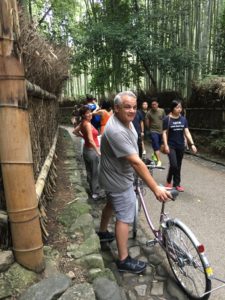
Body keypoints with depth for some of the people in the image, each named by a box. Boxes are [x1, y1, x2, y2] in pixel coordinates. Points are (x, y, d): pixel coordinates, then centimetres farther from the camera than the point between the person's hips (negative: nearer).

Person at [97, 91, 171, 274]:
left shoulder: (127, 121, -2)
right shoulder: (116, 131, -34)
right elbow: (136, 163, -37)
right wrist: (155, 188, -34)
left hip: (115, 176, 10)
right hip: (119, 180, -10)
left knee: (112, 204, 27)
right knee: (125, 217, 0)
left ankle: (103, 233, 52)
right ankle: (124, 260, 16)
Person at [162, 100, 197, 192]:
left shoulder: (183, 119, 4)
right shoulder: (167, 119, -7)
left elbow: (187, 132, 1)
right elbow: (164, 133, -7)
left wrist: (192, 144, -8)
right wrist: (166, 145, -15)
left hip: (181, 146, 4)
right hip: (171, 146, -4)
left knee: (178, 166, 10)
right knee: (173, 165, -12)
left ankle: (176, 183, 23)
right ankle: (169, 181, 14)